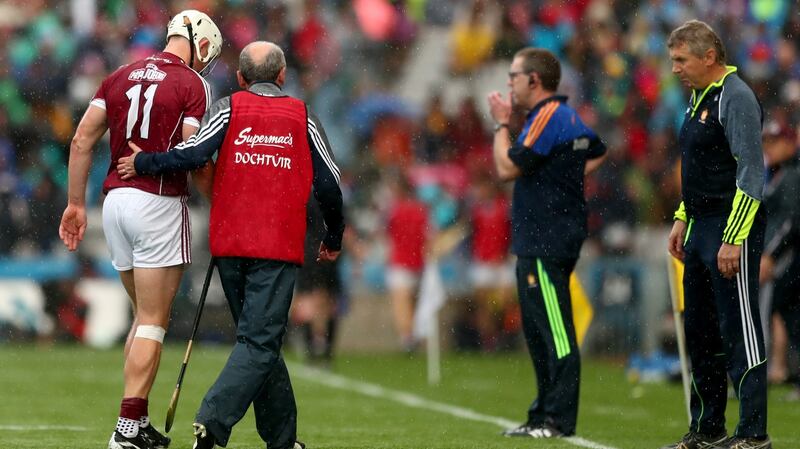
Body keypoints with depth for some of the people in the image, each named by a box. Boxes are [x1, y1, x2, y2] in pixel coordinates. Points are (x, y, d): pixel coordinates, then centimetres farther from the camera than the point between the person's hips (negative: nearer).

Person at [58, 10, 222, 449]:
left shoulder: (121, 76, 12)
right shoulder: (192, 84, -5)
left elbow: (81, 140, 8)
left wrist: (76, 203, 13)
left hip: (116, 199, 6)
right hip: (160, 203, -6)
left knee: (144, 316, 17)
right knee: (153, 322, -1)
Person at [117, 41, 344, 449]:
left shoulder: (228, 109, 5)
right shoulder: (302, 117, 7)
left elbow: (194, 153, -12)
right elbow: (328, 185, 6)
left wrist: (143, 163, 2)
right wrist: (334, 239, 19)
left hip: (229, 246, 2)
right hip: (278, 248, -2)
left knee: (260, 339, 14)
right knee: (260, 343, -6)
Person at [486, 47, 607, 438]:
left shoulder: (547, 117, -15)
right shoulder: (570, 118, 15)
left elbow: (507, 169, -17)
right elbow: (597, 152, 32)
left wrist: (501, 124, -5)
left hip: (545, 242, -11)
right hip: (537, 243, 11)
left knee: (555, 333, -10)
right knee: (539, 332, 15)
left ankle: (559, 420, -10)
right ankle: (544, 416, 20)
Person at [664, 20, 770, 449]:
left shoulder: (735, 97, -14)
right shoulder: (699, 97, 16)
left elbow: (751, 173, -19)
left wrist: (733, 239, -23)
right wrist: (683, 219, 22)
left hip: (732, 233, -10)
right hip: (701, 230, 10)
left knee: (739, 331, -8)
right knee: (699, 332, 13)